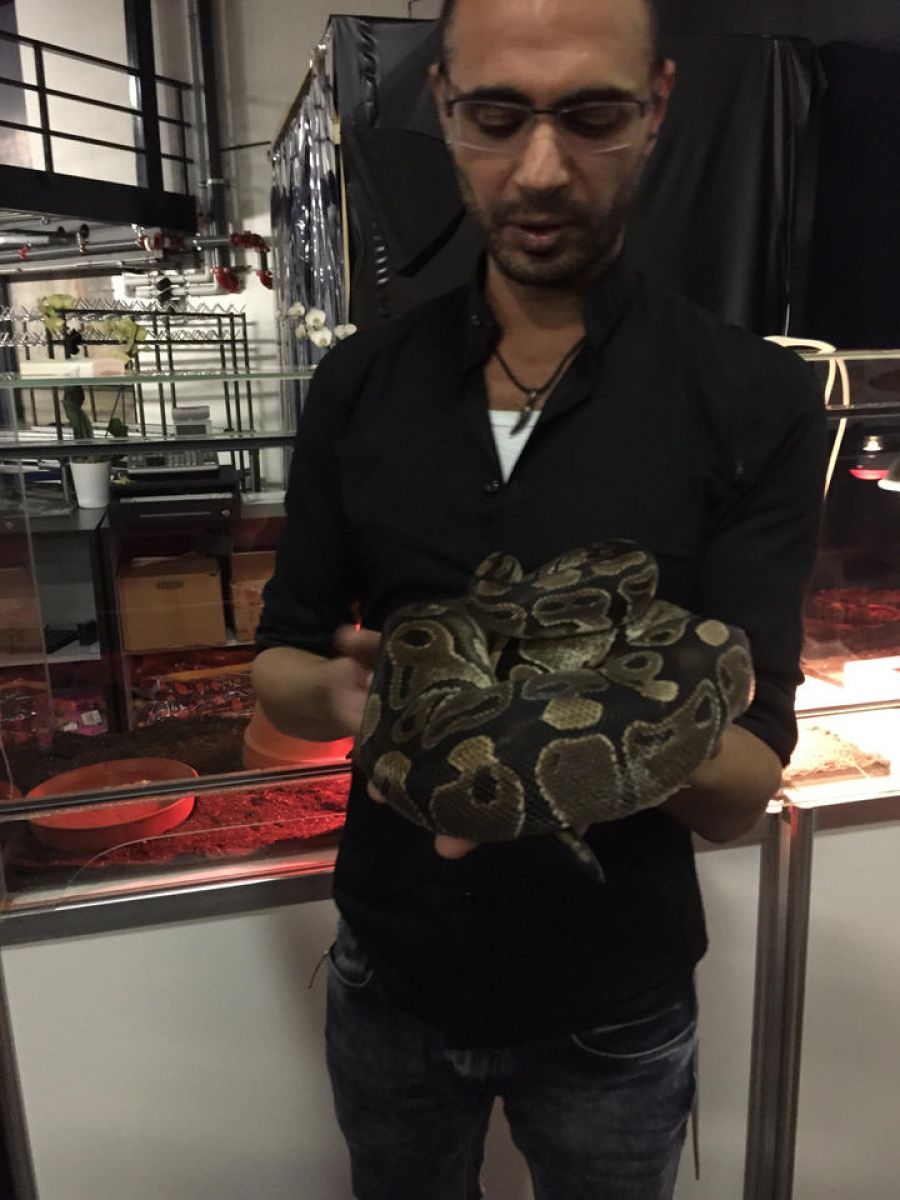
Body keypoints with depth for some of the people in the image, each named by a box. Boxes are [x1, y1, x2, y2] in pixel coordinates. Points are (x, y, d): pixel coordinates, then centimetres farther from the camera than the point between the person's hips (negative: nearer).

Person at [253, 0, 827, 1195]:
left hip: (614, 1011, -1)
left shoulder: (756, 406, -15)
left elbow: (744, 784, -16)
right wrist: (343, 692, -25)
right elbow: (278, 666, -2)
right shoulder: (358, 383, -6)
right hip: (387, 976, 3)